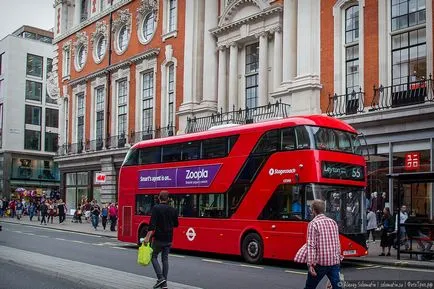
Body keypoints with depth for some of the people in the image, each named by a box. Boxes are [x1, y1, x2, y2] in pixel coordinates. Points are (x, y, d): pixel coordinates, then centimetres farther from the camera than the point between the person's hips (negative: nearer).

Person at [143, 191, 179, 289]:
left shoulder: (156, 208, -10)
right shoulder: (173, 210, 5)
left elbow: (152, 224, -19)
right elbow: (176, 224, 15)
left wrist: (147, 237, -21)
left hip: (159, 238, -4)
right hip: (168, 239, 4)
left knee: (154, 256, 10)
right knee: (165, 259, 10)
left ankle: (160, 278, -5)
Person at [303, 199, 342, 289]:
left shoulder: (313, 224, -8)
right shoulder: (333, 222, 10)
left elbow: (311, 245, -15)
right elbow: (337, 244, 15)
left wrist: (310, 264, -16)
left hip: (320, 262, -4)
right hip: (334, 261, 5)